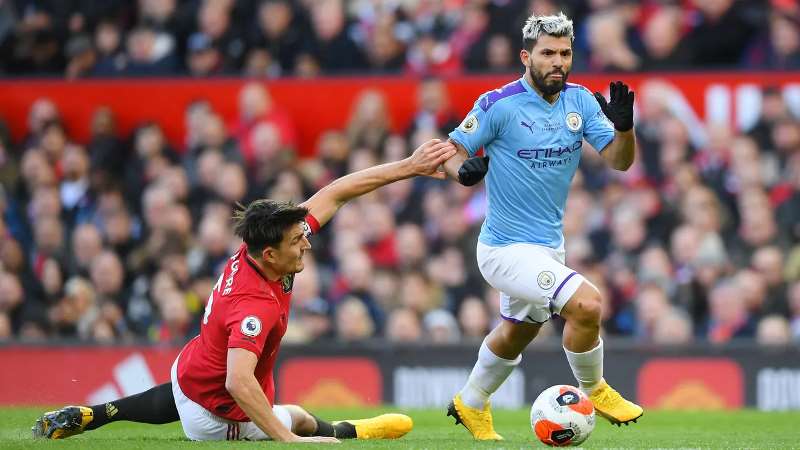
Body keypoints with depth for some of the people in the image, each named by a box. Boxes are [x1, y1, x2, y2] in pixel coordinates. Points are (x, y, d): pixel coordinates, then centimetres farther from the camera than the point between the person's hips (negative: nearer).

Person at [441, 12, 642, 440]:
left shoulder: (580, 101, -1)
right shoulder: (499, 104, -18)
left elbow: (619, 161, -6)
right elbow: (450, 151, -11)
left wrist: (624, 127, -26)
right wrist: (463, 168, -33)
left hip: (548, 244, 8)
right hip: (506, 249, -8)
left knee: (516, 333, 27)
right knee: (586, 302, -25)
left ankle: (471, 405, 51)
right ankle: (593, 391, 0)